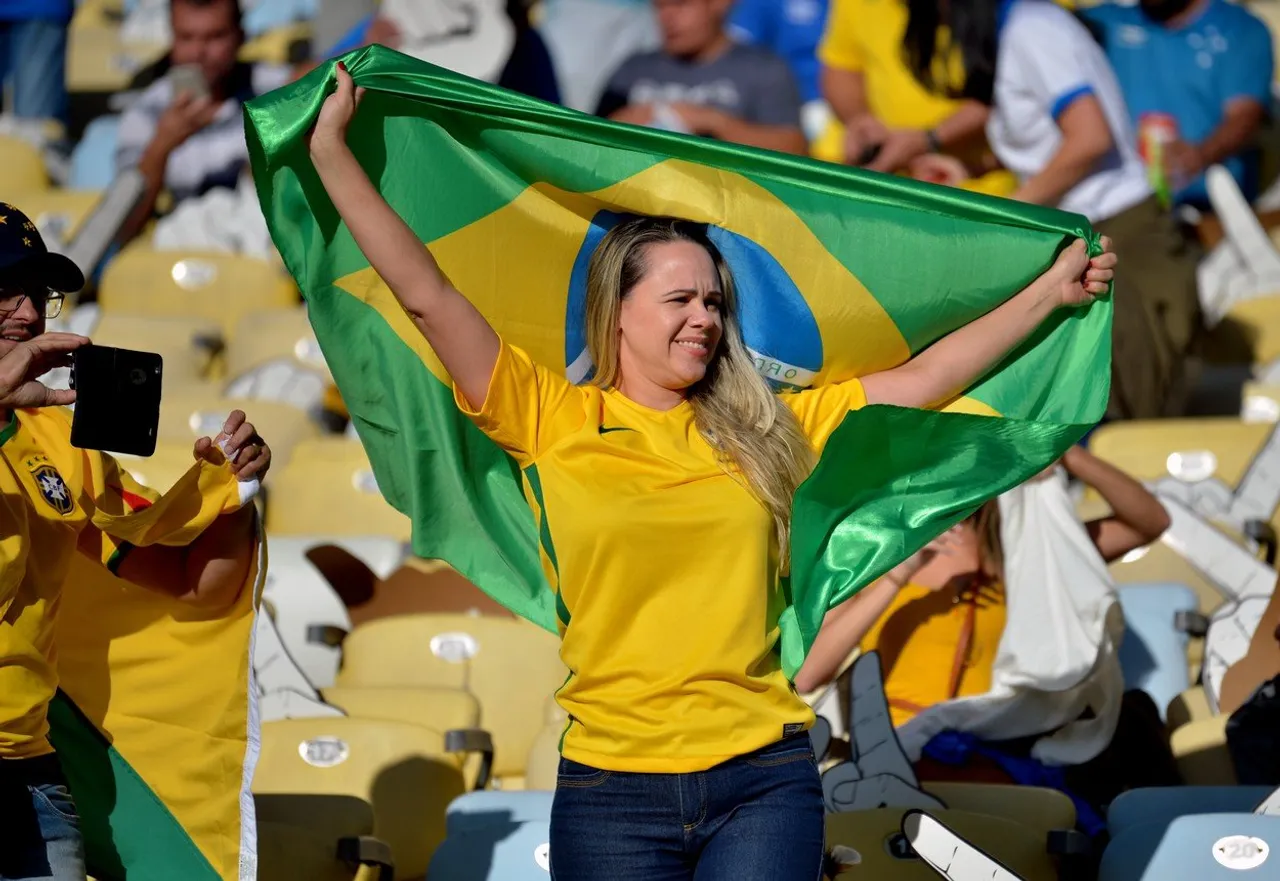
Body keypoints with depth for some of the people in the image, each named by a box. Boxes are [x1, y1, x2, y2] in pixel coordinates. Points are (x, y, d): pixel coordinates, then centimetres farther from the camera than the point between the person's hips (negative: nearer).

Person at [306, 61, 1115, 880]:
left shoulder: (765, 429, 11)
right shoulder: (556, 422, 3)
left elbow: (924, 378, 13)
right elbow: (428, 297, 0)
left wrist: (1051, 293, 12)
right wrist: (332, 152, -3)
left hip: (762, 780, 1)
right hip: (612, 786, -1)